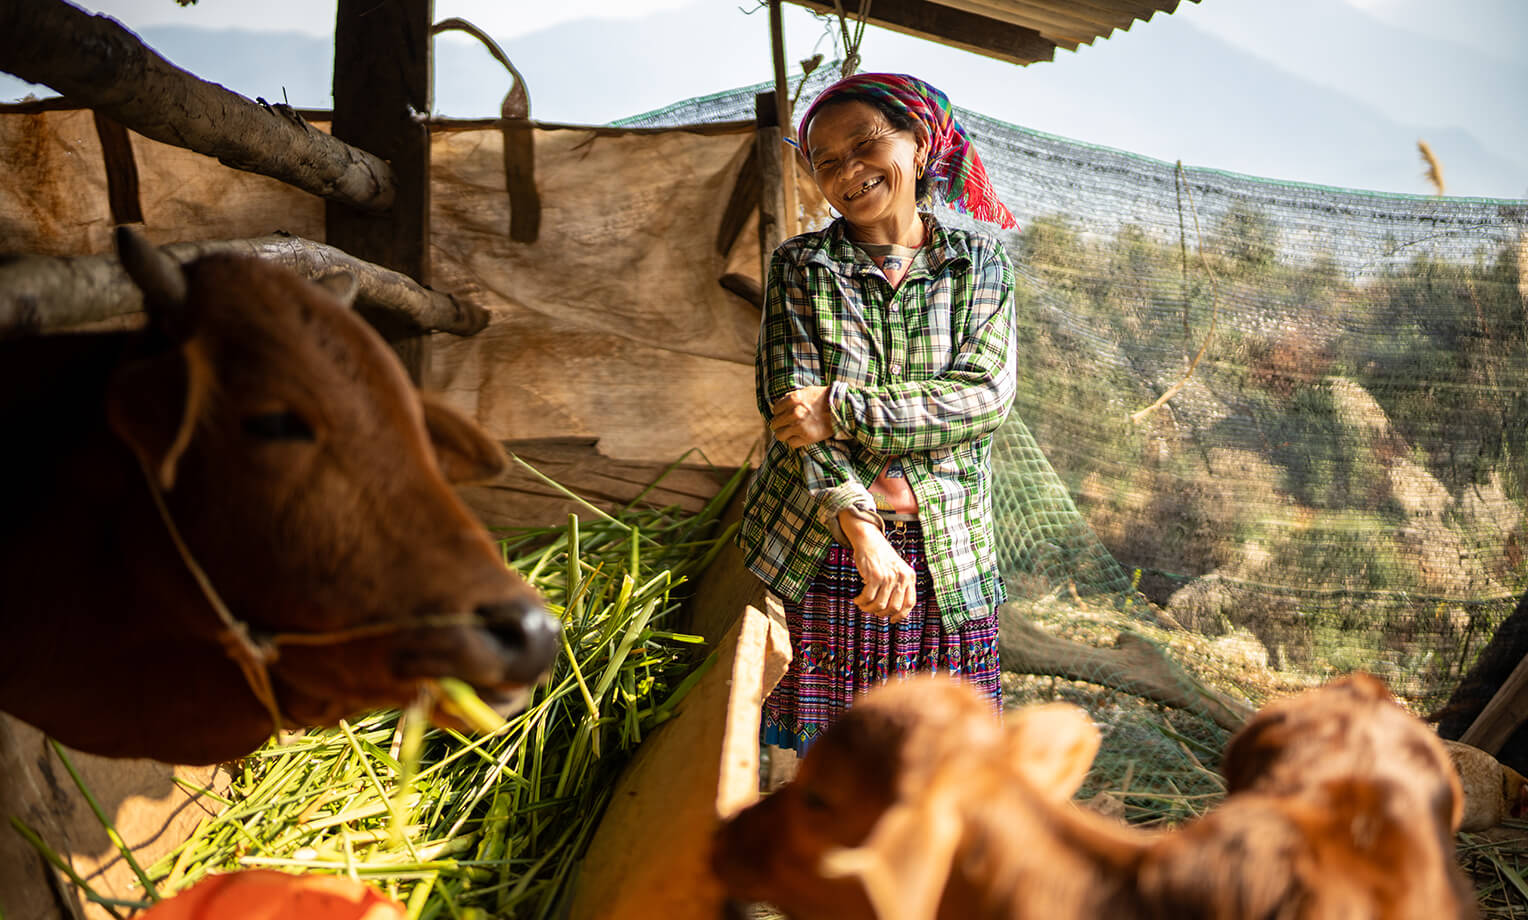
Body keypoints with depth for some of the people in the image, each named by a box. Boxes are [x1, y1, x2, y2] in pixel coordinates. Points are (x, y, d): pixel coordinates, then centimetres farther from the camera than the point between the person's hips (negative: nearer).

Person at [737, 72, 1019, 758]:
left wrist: (842, 410, -17)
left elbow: (986, 394, -9)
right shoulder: (800, 265, 3)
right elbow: (791, 405, -8)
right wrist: (863, 531, -21)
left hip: (945, 561, 0)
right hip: (817, 555, 0)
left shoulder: (979, 264, 5)